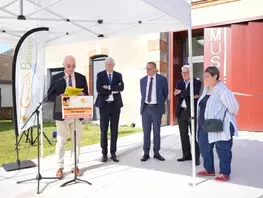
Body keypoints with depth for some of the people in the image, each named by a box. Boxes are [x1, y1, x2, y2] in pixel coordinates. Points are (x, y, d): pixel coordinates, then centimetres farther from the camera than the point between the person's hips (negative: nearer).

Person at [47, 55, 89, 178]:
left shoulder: (81, 78, 6)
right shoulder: (56, 78, 1)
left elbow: (86, 95, 8)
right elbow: (50, 96, -1)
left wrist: (82, 95, -15)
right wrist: (60, 96, -21)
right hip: (62, 115, -2)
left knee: (76, 141, 9)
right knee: (61, 142, 5)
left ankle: (75, 166, 21)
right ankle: (60, 167, 17)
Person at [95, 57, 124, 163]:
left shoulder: (118, 75, 8)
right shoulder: (100, 75, 2)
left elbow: (121, 87, -10)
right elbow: (99, 89, -12)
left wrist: (108, 87, -16)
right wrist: (113, 90, -12)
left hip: (115, 105, 2)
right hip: (104, 104, -1)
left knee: (114, 129, 5)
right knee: (103, 130, 2)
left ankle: (113, 153, 14)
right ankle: (104, 153, 13)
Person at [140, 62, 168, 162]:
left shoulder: (162, 79, -2)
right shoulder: (142, 80, 7)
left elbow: (165, 93, 8)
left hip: (156, 108, -2)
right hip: (145, 108, 2)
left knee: (157, 131, 6)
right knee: (146, 131, 5)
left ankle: (156, 153, 17)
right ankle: (146, 153, 13)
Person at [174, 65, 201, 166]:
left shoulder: (197, 82, -1)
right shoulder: (179, 82, 12)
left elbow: (193, 92, -20)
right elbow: (177, 95, -4)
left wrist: (181, 92, -11)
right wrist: (190, 96, -14)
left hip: (192, 112, -5)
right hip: (181, 112, 5)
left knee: (194, 135, 0)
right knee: (183, 135, 11)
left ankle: (196, 157, 7)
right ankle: (186, 155, 22)